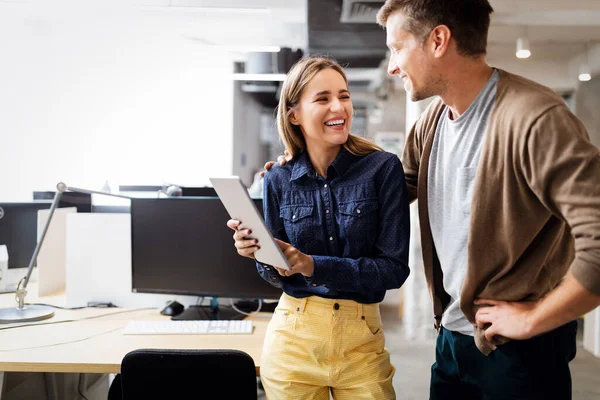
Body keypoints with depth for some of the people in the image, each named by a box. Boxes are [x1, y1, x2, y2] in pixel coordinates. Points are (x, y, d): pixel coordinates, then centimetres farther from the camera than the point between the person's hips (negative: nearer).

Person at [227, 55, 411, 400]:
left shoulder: (383, 168, -10)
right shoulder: (279, 180, -2)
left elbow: (395, 268, -13)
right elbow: (279, 276, 6)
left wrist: (313, 266, -22)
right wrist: (261, 253, -16)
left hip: (362, 338, -2)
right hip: (292, 336, 2)